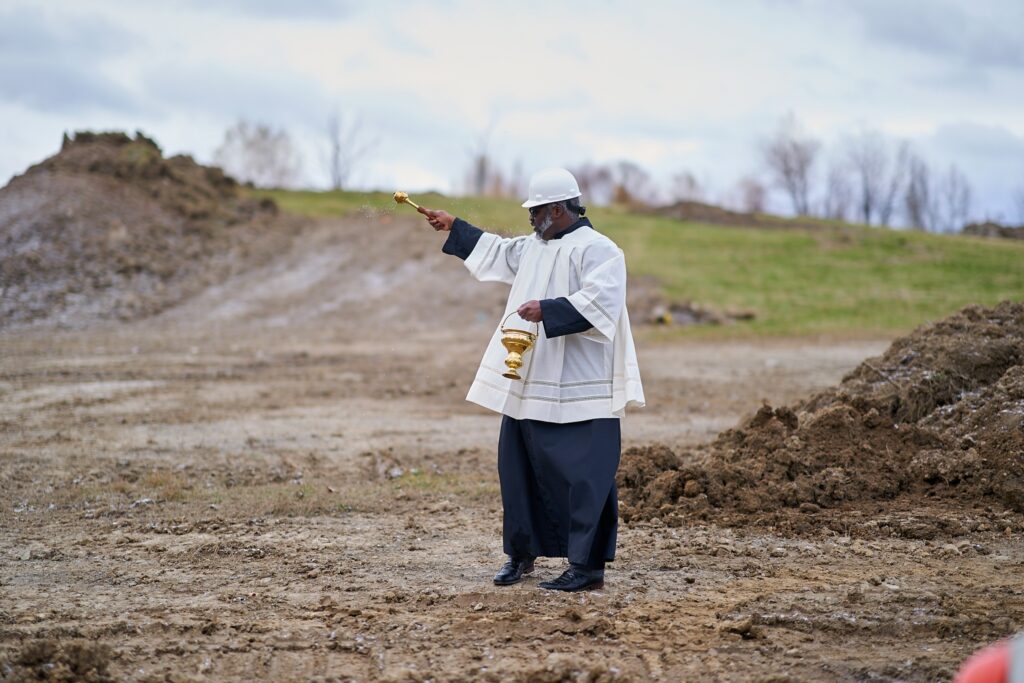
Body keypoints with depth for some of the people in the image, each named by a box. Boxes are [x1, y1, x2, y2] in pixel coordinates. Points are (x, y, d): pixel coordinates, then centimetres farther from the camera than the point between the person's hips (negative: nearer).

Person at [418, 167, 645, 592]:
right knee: (519, 468, 13)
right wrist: (454, 228, 38)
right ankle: (520, 553, 25)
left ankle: (588, 566, -2)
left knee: (579, 476, -7)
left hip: (577, 393, -9)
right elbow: (499, 251, 35)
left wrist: (547, 310, -27)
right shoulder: (535, 247, 17)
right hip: (528, 386, 9)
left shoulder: (597, 250, -11)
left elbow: (598, 302, -24)